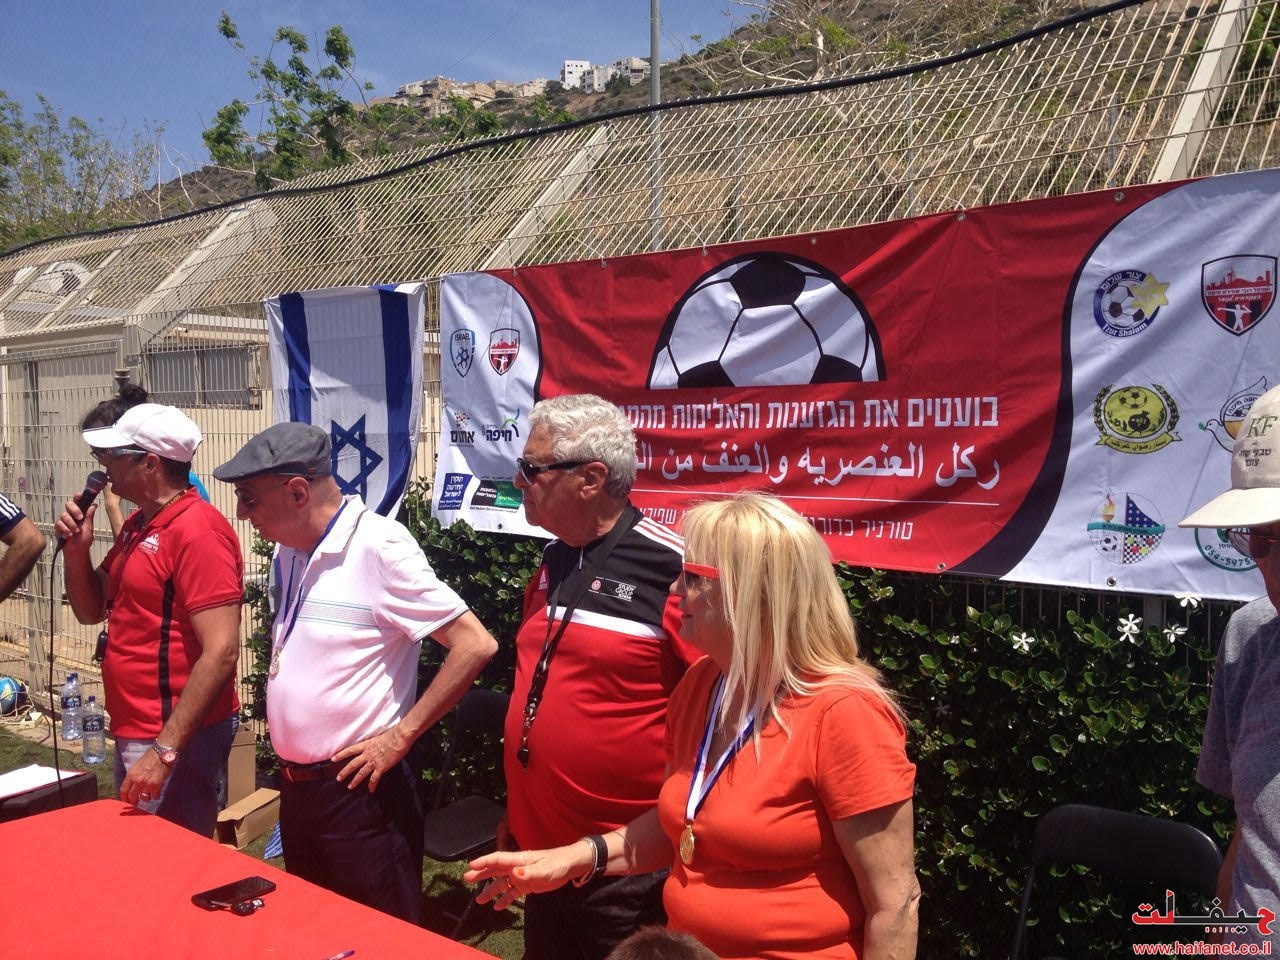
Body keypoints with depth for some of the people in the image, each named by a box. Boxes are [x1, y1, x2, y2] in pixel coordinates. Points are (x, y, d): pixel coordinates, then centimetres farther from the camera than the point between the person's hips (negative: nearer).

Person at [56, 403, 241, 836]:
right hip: (134, 732, 10)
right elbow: (92, 611, 18)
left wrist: (165, 750, -26)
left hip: (177, 738, -9)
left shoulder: (198, 531, -20)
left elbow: (221, 652, -25)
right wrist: (77, 548, 0)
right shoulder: (137, 525, 11)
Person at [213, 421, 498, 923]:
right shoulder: (289, 552, 5)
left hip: (359, 790, -8)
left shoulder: (378, 547, -20)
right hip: (296, 786, 8)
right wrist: (290, 766, 8)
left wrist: (400, 736, -19)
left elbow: (475, 644, -23)